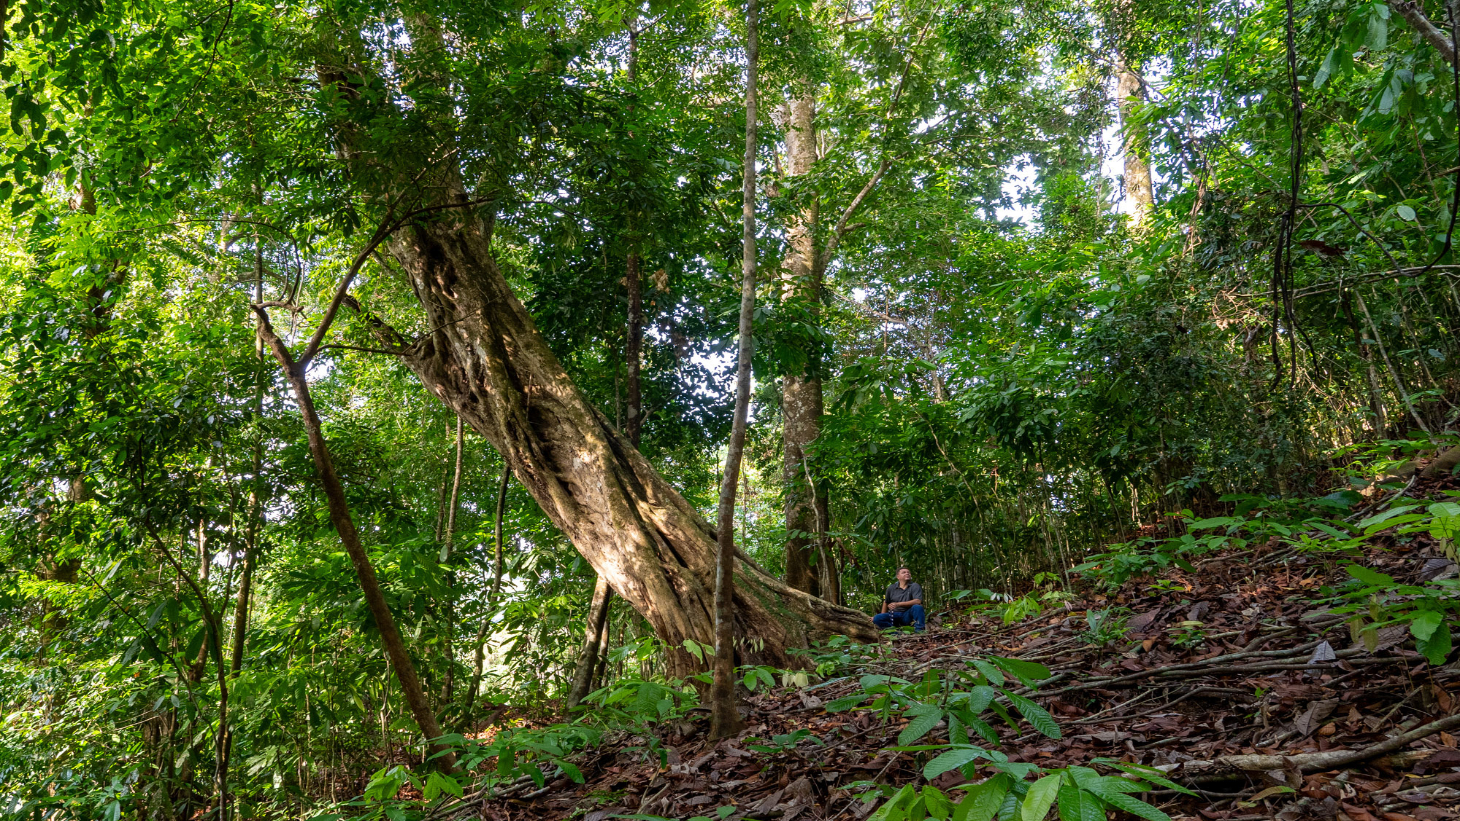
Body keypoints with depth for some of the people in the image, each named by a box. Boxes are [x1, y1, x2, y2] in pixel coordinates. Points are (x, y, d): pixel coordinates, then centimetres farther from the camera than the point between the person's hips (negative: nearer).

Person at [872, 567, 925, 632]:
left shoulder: (915, 586, -2)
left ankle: (919, 631, -23)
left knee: (917, 607, -32)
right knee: (876, 618, -23)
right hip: (893, 615, 2)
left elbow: (917, 601, -18)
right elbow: (886, 602, 23)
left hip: (907, 615, -2)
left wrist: (898, 604, -22)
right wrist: (883, 616, 19)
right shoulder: (891, 588, 7)